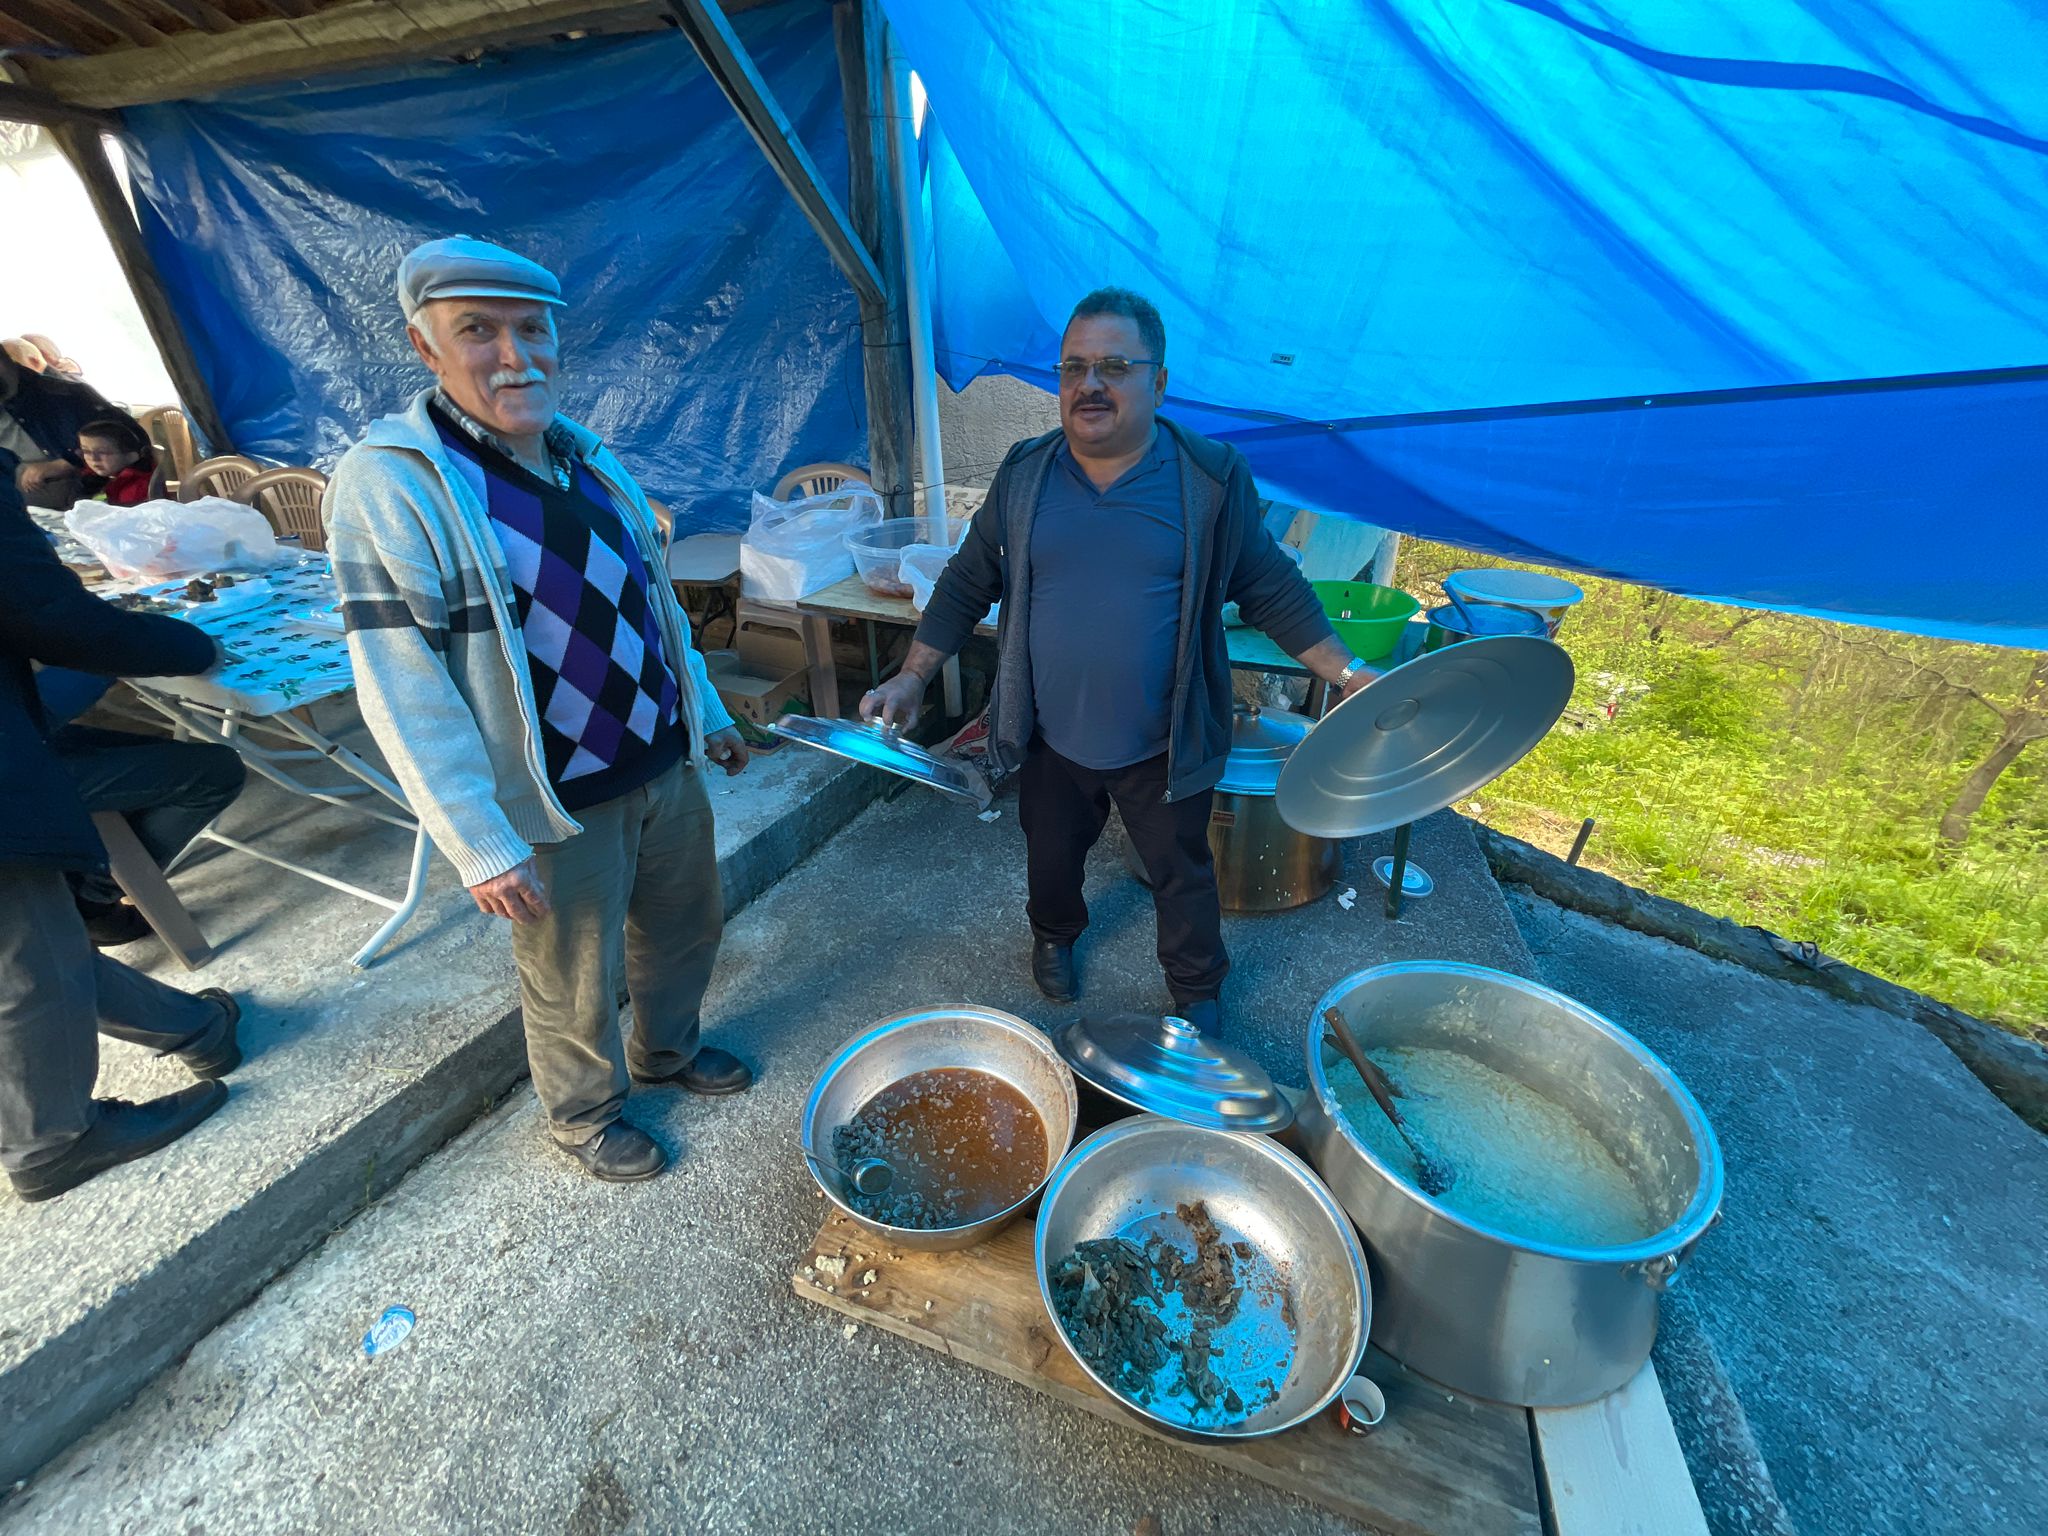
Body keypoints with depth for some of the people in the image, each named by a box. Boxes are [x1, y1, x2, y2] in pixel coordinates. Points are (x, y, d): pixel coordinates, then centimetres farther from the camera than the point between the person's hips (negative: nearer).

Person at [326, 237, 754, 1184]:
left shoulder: (588, 460, 5)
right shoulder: (388, 483, -16)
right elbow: (403, 692, -19)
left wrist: (710, 714, 18)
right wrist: (480, 847, -20)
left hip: (666, 769, 7)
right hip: (557, 813, -6)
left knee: (686, 928, 24)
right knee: (574, 990, 14)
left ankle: (667, 1049, 52)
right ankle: (585, 1115, 44)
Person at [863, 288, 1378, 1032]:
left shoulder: (1212, 479, -9)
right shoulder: (1024, 473, -2)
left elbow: (1272, 589, -2)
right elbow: (969, 582, 4)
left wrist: (1348, 675, -10)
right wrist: (911, 678, 0)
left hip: (1163, 747, -2)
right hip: (1051, 740, 2)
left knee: (1182, 874, 16)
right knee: (1050, 858, 22)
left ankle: (1198, 992, 44)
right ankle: (1054, 936, 56)